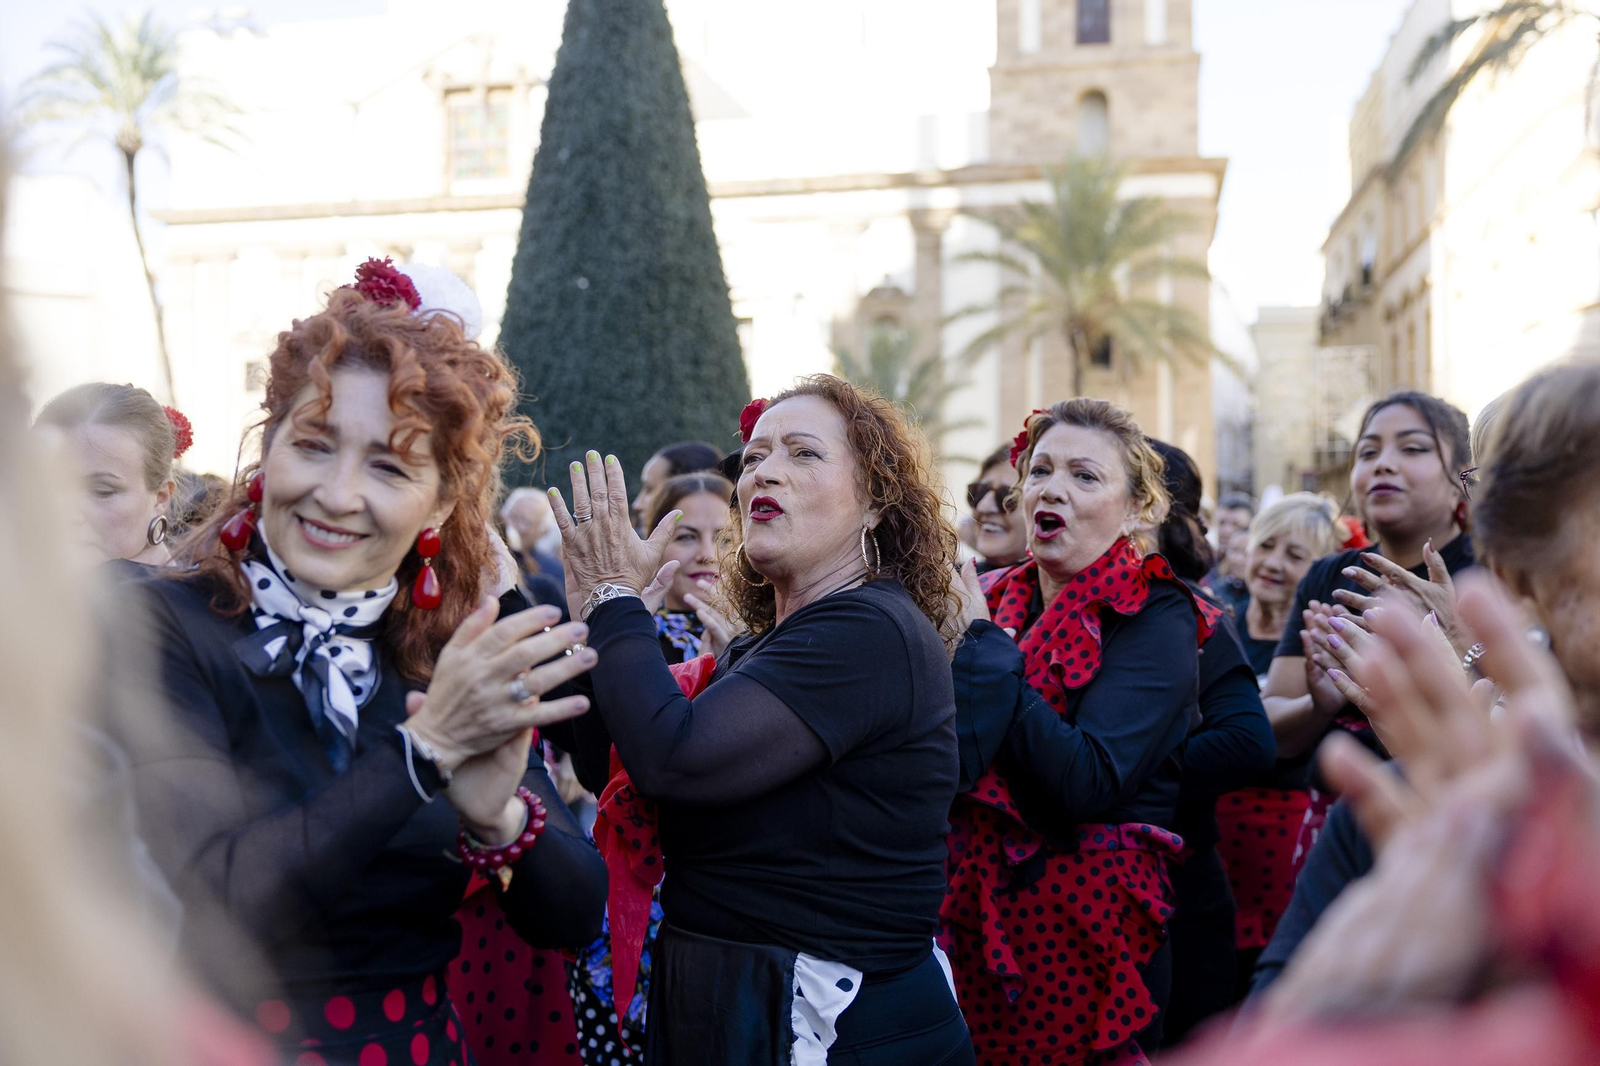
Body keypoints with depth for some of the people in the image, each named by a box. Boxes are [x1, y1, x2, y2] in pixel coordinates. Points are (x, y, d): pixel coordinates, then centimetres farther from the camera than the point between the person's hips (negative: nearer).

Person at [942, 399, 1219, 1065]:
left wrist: (984, 644, -21)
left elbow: (1092, 783, -25)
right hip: (971, 918, 5)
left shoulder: (1153, 617, -10)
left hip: (1086, 933, -5)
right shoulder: (993, 598, 6)